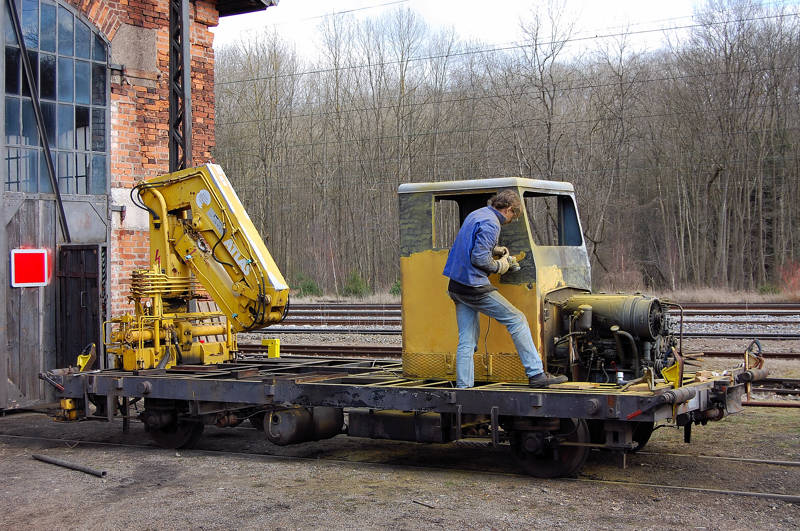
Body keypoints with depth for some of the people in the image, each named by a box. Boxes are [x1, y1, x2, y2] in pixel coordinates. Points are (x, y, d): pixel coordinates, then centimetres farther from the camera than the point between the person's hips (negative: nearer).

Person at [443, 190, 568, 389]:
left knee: (467, 340, 10)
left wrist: (494, 250, 20)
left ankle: (463, 387, 9)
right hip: (474, 287, -10)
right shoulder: (490, 223, -14)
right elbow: (479, 258, -21)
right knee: (517, 320, -2)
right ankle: (536, 375, -1)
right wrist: (499, 266, -4)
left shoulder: (475, 215, 17)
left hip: (457, 287, 10)